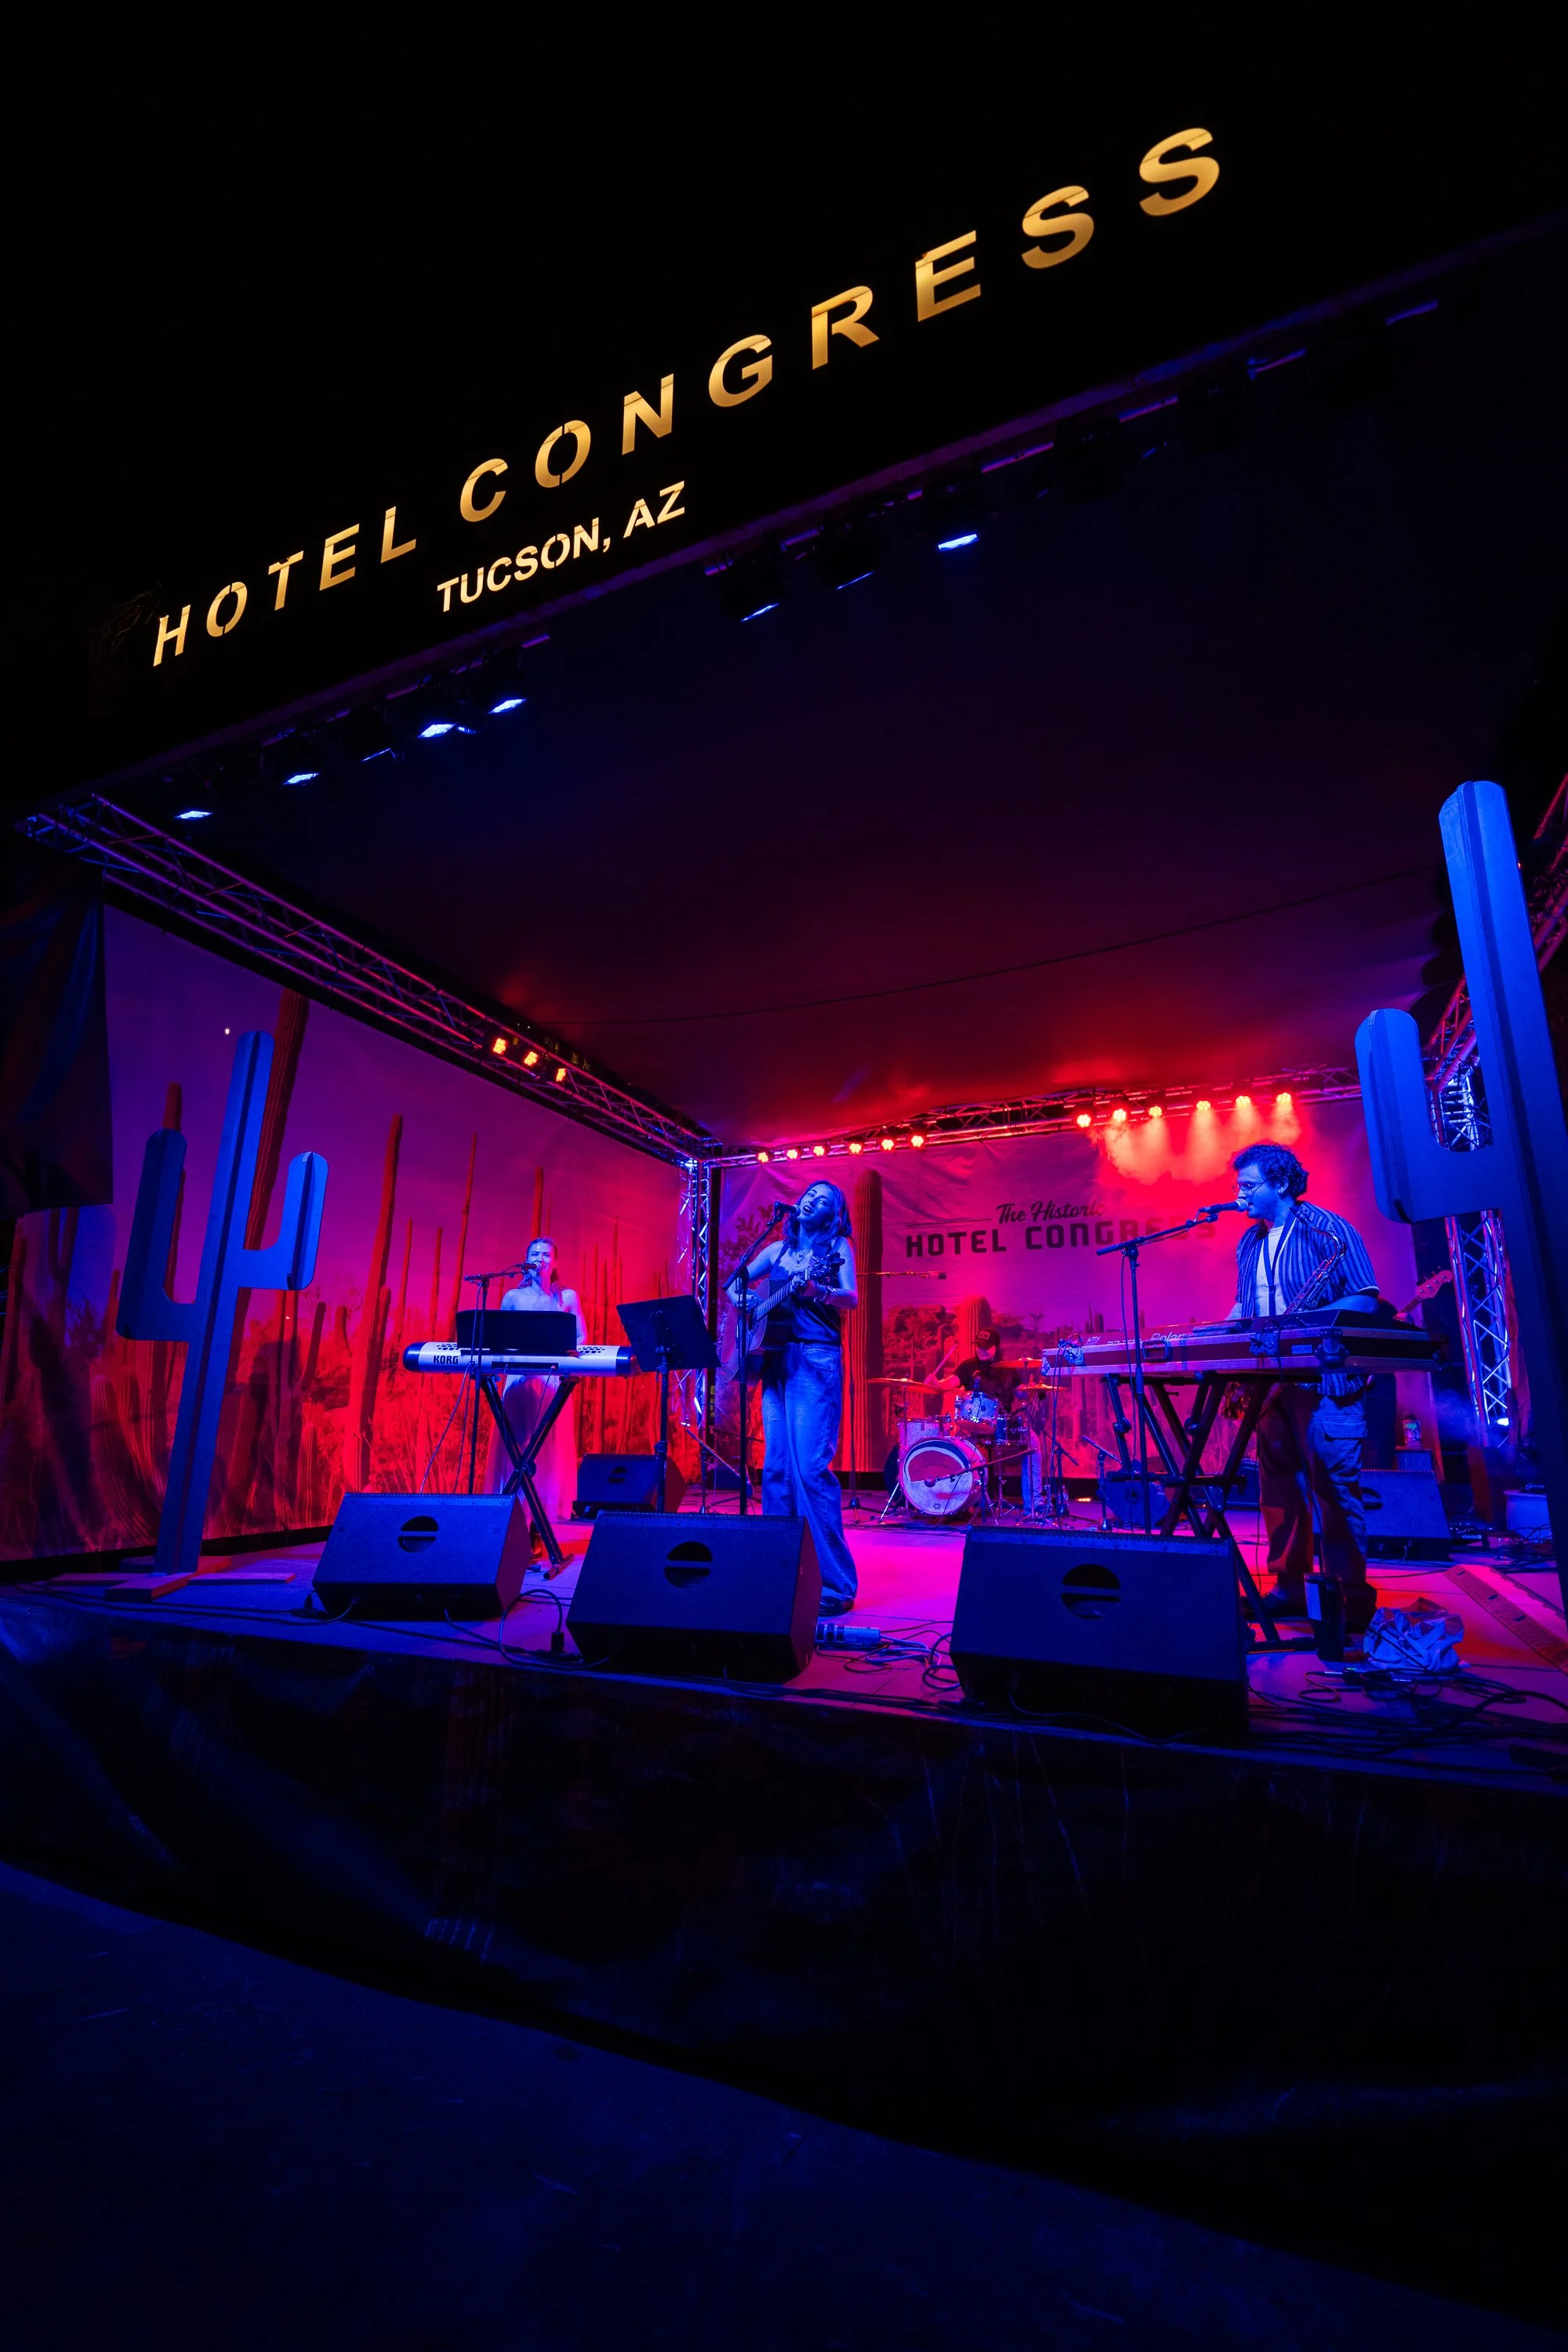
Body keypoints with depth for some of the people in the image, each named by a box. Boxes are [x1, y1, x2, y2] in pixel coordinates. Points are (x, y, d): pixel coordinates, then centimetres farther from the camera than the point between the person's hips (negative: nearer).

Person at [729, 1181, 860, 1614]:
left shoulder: (838, 1246, 3)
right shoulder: (778, 1249, 16)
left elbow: (852, 1299, -12)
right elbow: (736, 1282, 24)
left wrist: (816, 1291, -31)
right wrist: (743, 1299, 2)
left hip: (817, 1362, -5)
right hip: (776, 1361, 6)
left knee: (810, 1466, -12)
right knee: (776, 1467, 6)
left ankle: (833, 1584, -5)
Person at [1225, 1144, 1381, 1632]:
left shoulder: (1327, 1229, -5)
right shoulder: (1249, 1243, 16)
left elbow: (1365, 1298, -9)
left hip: (1325, 1376, -7)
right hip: (1272, 1378, 7)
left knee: (1333, 1485, -5)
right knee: (1278, 1484, 9)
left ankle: (1350, 1597, 6)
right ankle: (1289, 1587, 19)